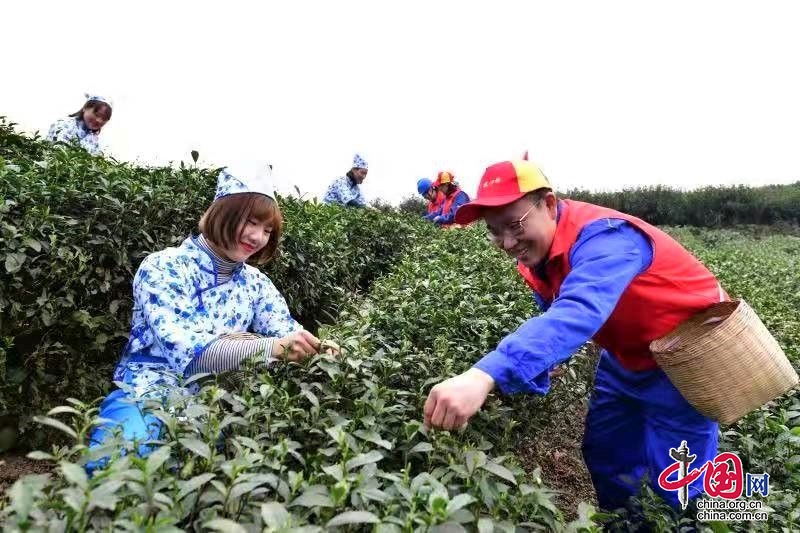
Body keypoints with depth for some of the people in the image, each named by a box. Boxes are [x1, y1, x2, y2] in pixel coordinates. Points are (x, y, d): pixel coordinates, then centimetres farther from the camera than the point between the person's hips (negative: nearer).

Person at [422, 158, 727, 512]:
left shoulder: (601, 238, -35)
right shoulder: (538, 253, -7)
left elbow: (576, 314, -53)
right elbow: (552, 322, 3)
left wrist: (485, 375, -65)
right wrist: (530, 382, -13)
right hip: (626, 357, 8)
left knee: (675, 483, -1)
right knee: (604, 455, 16)